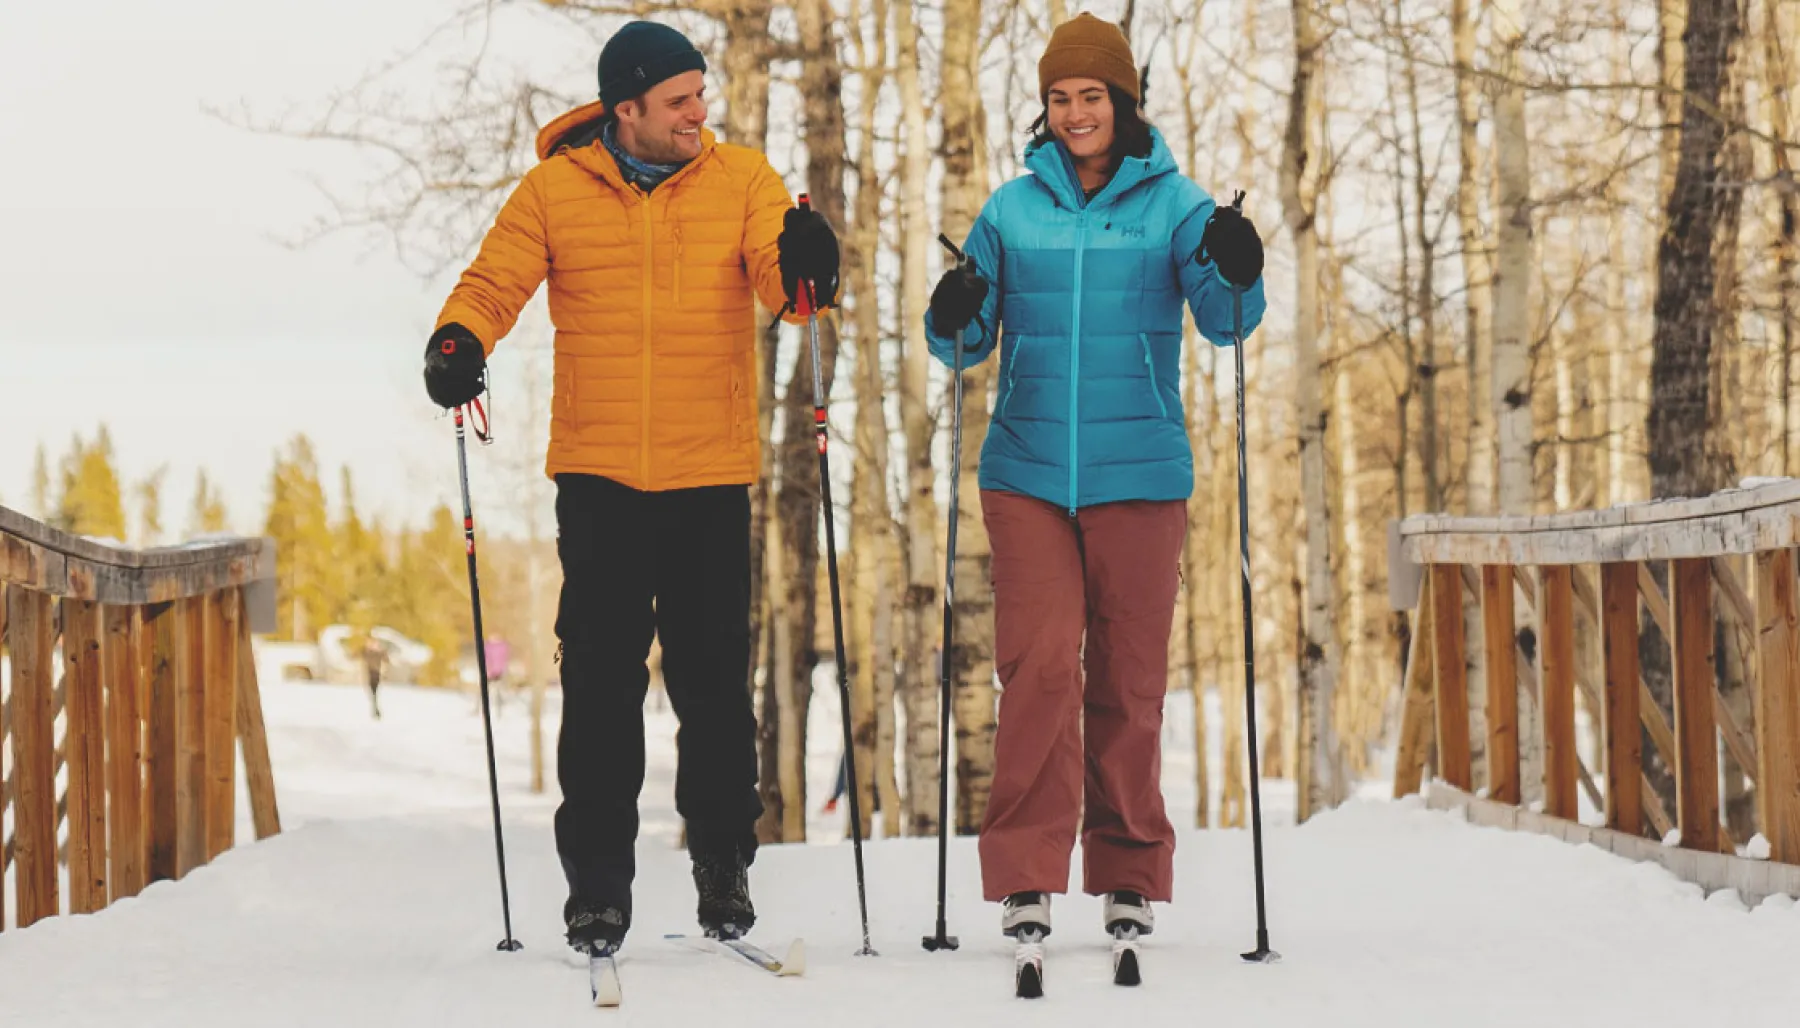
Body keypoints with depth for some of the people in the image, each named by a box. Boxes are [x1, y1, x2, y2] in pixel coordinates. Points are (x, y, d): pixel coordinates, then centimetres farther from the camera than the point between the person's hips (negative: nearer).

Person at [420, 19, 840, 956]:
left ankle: (723, 861, 18)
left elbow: (779, 279, -9)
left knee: (713, 677, 3)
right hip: (597, 473, 0)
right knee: (600, 679, 0)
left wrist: (802, 267, -33)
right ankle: (597, 878, 8)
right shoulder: (555, 190, 3)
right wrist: (459, 339, -22)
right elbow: (495, 281, -1)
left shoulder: (742, 181, 3)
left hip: (710, 473, 0)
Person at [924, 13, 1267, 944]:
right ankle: (1026, 874, -7)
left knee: (1129, 678, 3)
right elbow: (968, 341, 10)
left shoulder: (1172, 203, 4)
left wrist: (1235, 276, -29)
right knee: (1039, 666, -9)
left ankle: (1130, 875, 13)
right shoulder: (1012, 209, 9)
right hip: (1028, 473, 1)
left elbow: (1221, 319, -7)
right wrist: (954, 320, -13)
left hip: (1138, 473, -1)